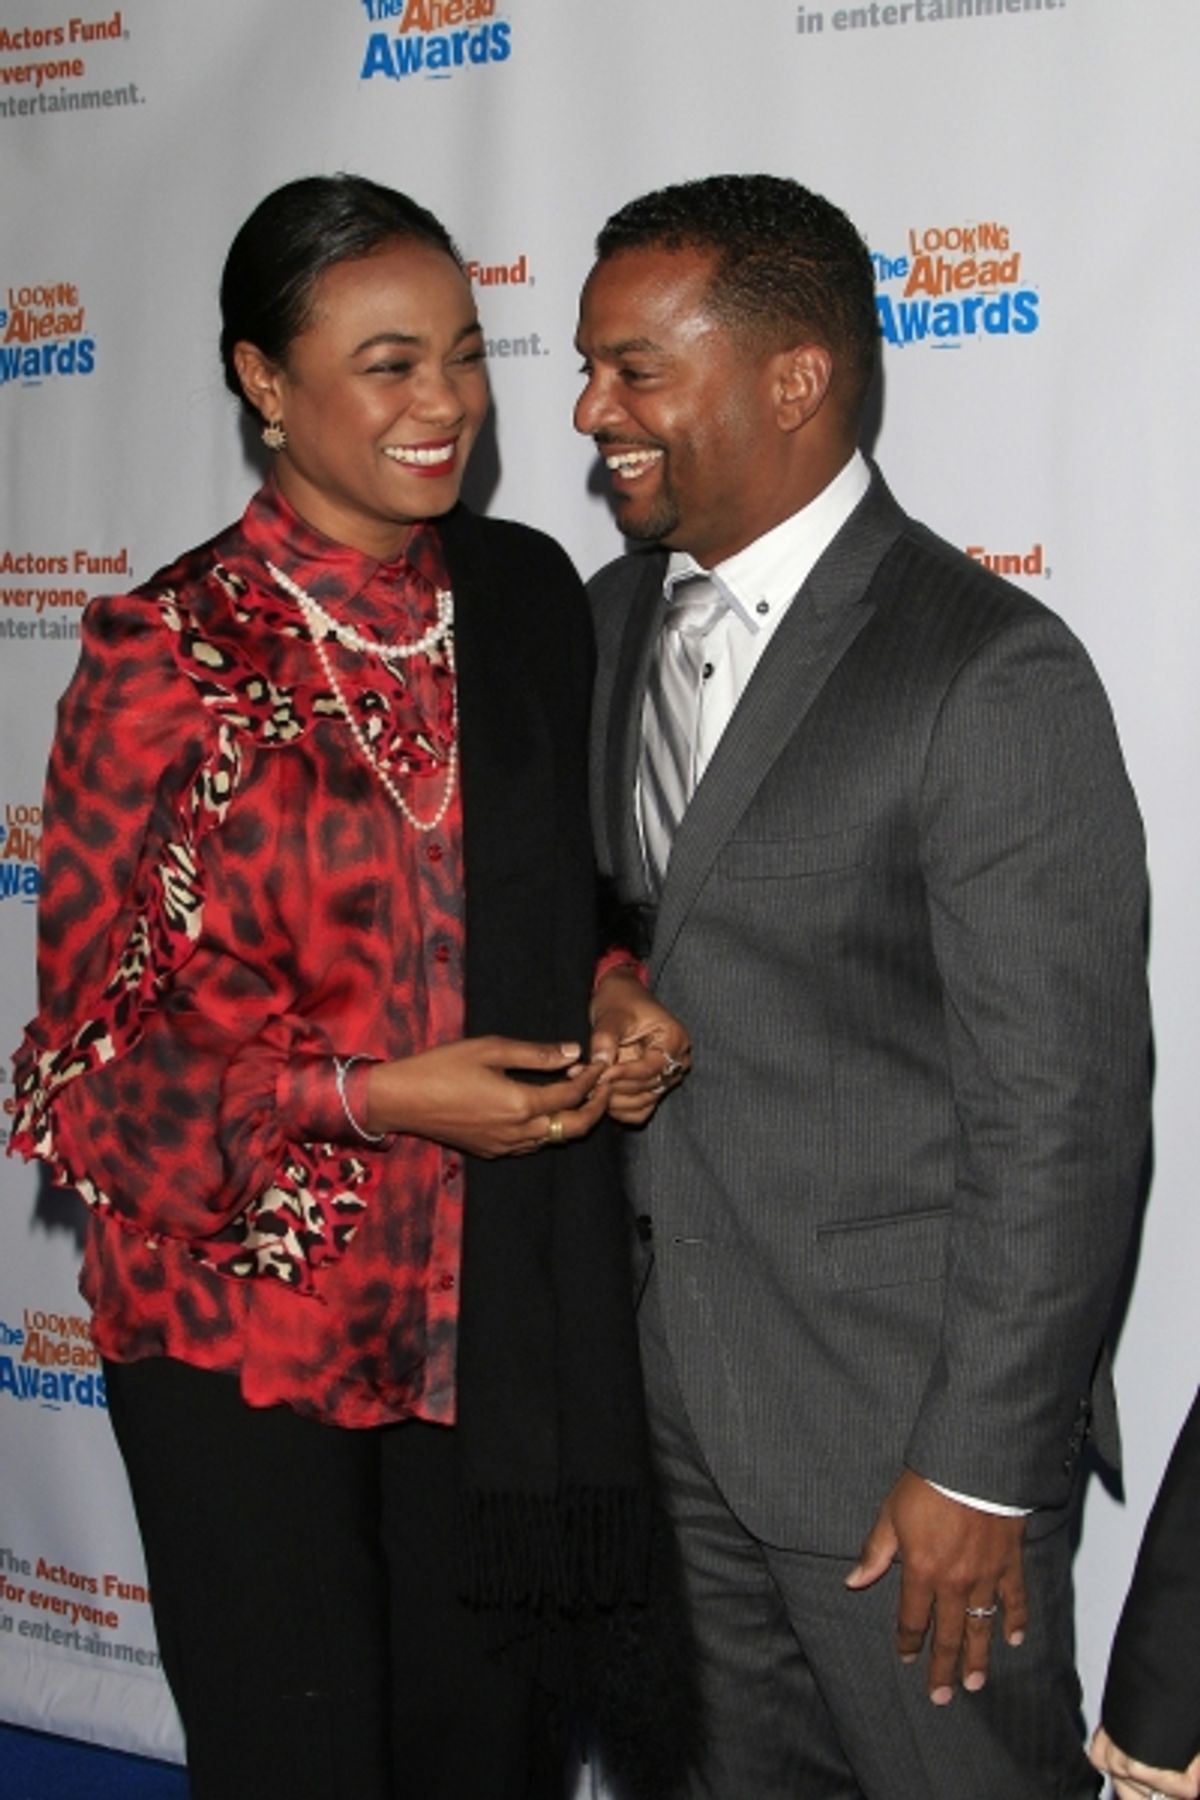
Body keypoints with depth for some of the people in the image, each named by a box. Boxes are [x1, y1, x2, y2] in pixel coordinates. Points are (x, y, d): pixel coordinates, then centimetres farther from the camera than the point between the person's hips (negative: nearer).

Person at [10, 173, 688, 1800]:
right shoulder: (169, 648, -10)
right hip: (240, 1313, -4)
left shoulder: (527, 597, 2)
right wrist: (373, 1097, -19)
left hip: (490, 1308, 4)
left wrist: (611, 995, -5)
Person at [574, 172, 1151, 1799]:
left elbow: (1062, 1114, -19)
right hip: (669, 1400, 7)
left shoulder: (992, 676, -19)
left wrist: (984, 1466, -17)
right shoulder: (612, 622, 6)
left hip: (904, 1423, -7)